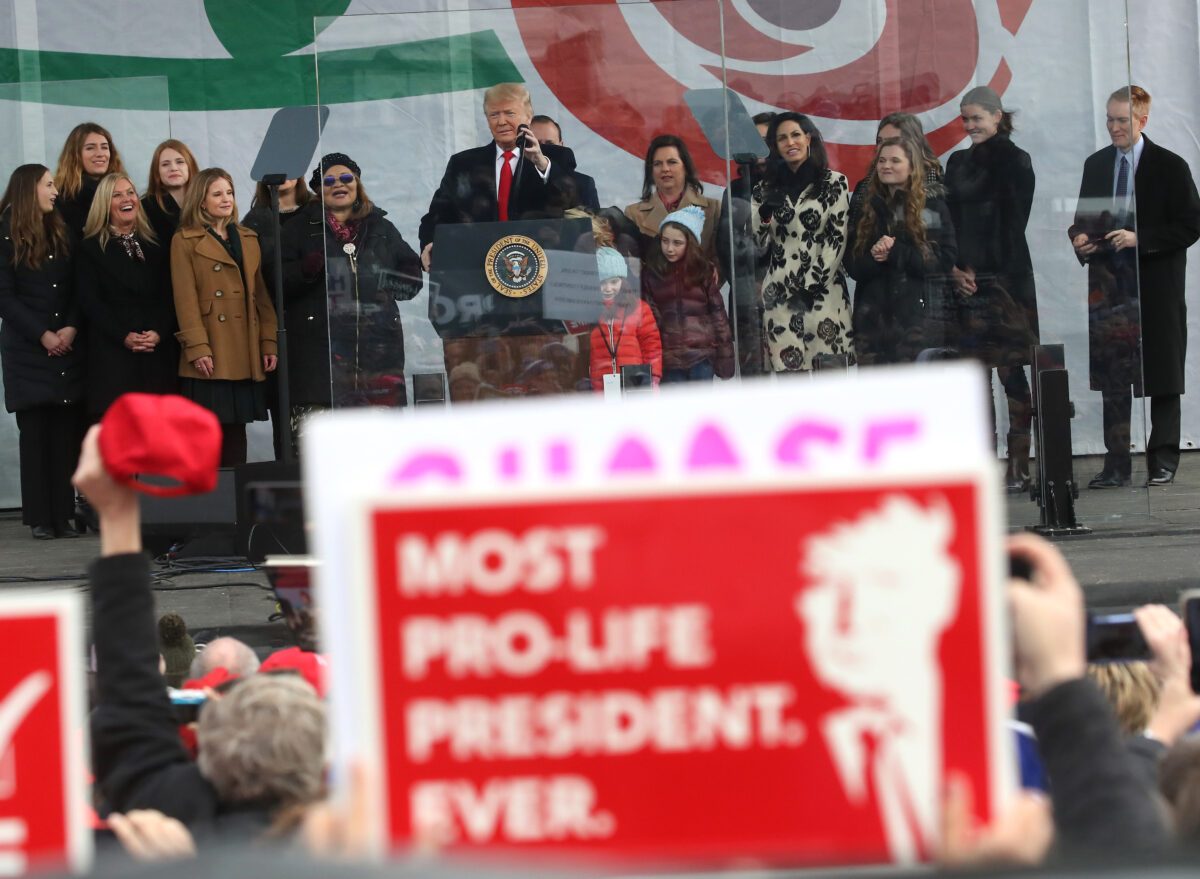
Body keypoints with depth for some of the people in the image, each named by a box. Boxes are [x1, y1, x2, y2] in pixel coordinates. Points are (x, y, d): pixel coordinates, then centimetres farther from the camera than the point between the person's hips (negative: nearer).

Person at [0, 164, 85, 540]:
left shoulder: (61, 234, 13)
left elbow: (76, 289, 9)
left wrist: (71, 328, -8)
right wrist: (43, 335, -12)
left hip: (67, 348, 4)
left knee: (67, 430, -2)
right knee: (35, 431, -3)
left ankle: (63, 514, 1)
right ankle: (40, 517, 1)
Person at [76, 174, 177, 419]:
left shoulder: (156, 246, 17)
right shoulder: (90, 249, 7)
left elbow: (169, 297, 9)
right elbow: (90, 301, -3)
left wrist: (159, 332, -11)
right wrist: (124, 336, -14)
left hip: (158, 354, 3)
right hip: (111, 353, -3)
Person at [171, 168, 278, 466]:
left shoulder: (248, 239, 19)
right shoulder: (185, 241, 2)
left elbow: (261, 294, 17)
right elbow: (185, 299, -5)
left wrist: (268, 342, 8)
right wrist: (197, 348, -13)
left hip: (246, 357, 5)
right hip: (210, 358, -5)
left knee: (236, 429, 7)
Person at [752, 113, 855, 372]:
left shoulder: (834, 183, 6)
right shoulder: (766, 188, 14)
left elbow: (837, 239, 0)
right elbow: (757, 246, 9)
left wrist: (814, 285, -8)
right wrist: (764, 214, -10)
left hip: (824, 294, -2)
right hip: (780, 296, 2)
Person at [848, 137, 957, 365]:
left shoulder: (933, 205, 4)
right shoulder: (868, 208, 15)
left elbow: (945, 261, -5)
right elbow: (854, 267, 11)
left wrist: (896, 253, -14)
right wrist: (873, 258, -12)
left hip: (915, 313, -4)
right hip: (872, 315, 4)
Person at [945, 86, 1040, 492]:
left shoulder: (1014, 160, -1)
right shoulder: (958, 163, 17)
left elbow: (1013, 223, -5)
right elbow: (948, 220, 14)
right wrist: (953, 269, -1)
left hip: (1006, 277, -5)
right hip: (965, 280, 5)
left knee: (1010, 370, -6)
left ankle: (1018, 467, -6)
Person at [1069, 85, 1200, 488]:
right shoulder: (1095, 165, 11)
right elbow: (1083, 217, 20)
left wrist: (1140, 239, -17)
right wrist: (1079, 237, -3)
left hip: (1156, 288, -4)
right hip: (1110, 284, 4)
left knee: (1162, 378, 2)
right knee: (1111, 378, 5)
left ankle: (1162, 462, 10)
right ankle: (1116, 465, 9)